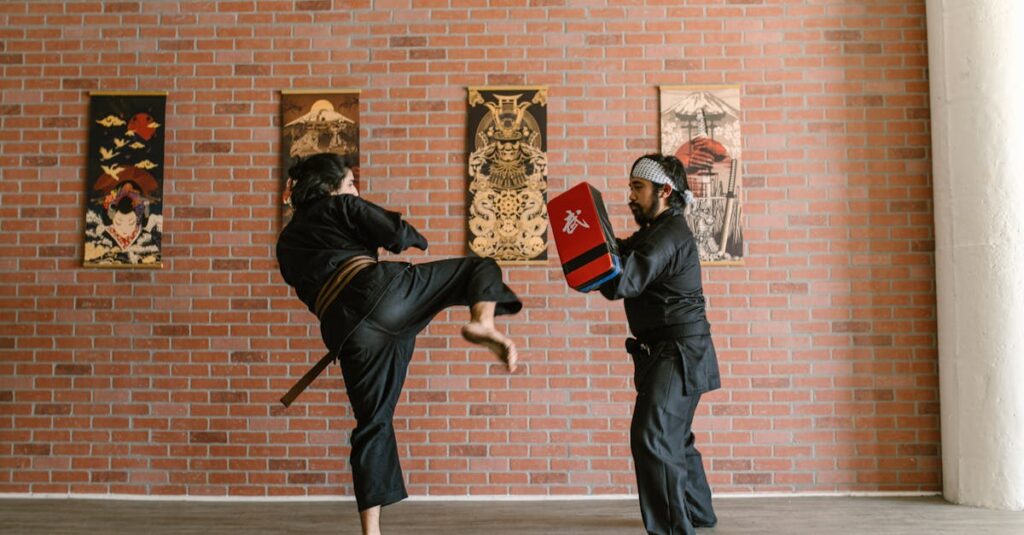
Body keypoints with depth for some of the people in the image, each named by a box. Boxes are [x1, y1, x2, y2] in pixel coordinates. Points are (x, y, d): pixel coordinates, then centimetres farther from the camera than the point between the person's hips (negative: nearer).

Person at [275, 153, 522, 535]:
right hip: (379, 291, -5)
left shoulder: (287, 243, 30)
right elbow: (394, 232, 1)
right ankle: (482, 324, -23)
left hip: (344, 330, 5)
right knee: (481, 269, 10)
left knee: (372, 424, 14)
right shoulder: (341, 206, 14)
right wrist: (417, 241, 23)